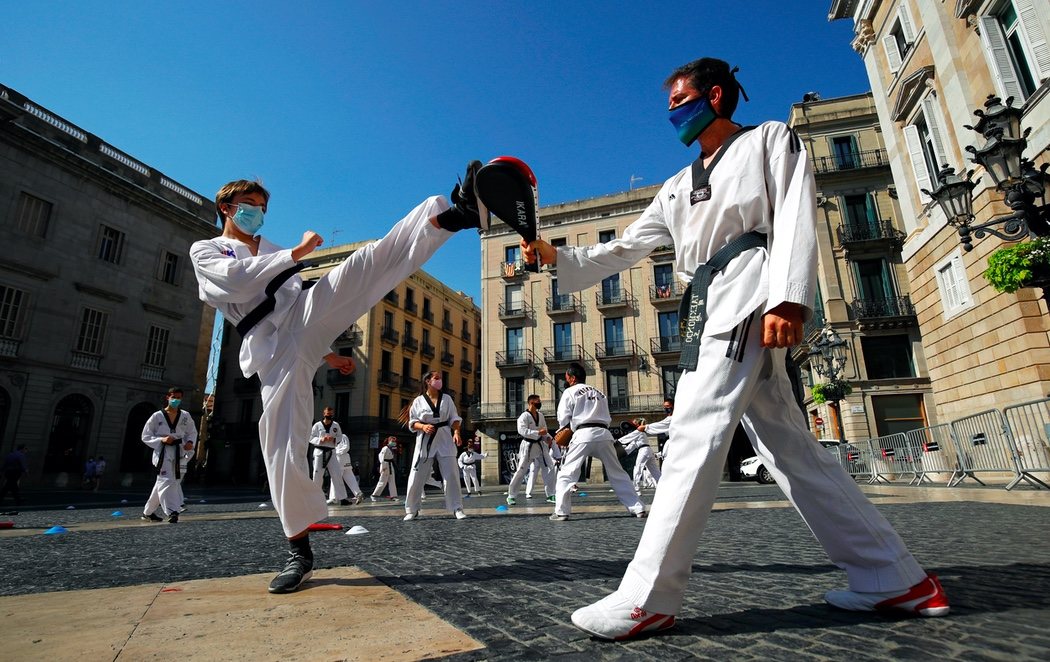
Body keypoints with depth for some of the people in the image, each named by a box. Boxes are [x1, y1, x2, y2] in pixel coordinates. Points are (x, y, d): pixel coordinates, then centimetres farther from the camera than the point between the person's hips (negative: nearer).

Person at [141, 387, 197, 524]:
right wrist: (161, 440, -16)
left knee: (161, 483, 14)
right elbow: (145, 437, 1)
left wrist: (190, 442, -4)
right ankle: (171, 512, -21)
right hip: (163, 453, -4)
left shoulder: (185, 416, 6)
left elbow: (192, 432, 17)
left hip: (178, 453, 4)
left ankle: (148, 512, 30)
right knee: (167, 480, -18)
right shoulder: (157, 416, -3)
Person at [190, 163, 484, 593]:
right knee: (282, 443, -11)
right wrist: (297, 252, -9)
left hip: (308, 314, 4)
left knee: (371, 259, -20)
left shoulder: (272, 252, 31)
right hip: (273, 349, -3)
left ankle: (459, 213, -39)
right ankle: (300, 551, 4)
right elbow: (237, 280, -8)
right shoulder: (204, 251, 16)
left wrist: (328, 355, 23)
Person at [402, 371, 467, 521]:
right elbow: (412, 422, 4)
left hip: (444, 439, 1)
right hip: (425, 440, -1)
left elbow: (454, 418, 6)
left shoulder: (447, 398, 7)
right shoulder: (418, 400, 2)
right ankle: (411, 510, 17)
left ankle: (457, 509, 7)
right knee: (417, 476, 1)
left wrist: (456, 432, -11)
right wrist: (423, 426, -16)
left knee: (451, 474, -2)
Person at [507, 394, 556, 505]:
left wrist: (548, 438, -5)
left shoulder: (540, 415, 7)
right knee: (521, 471, -3)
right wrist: (538, 433, -28)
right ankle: (511, 495, 11)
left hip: (540, 445, 6)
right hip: (528, 446, -6)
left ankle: (550, 495, 11)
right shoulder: (524, 416, -14)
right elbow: (522, 431, -25)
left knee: (549, 468, 1)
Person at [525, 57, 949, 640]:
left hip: (749, 295, -7)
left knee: (696, 432, -18)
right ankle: (894, 579, 15)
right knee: (786, 444, 5)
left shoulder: (770, 139, 14)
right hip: (711, 307, 8)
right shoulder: (678, 188, 30)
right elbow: (624, 249, 24)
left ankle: (647, 598, -15)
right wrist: (558, 257, 13)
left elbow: (795, 216, -3)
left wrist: (788, 297, -19)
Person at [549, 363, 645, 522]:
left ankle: (561, 511, -2)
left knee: (566, 473, 4)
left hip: (583, 435, -5)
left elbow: (563, 419, 4)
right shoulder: (599, 393, 24)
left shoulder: (570, 392, 7)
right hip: (604, 433, 5)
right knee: (618, 474, 15)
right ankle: (637, 507, 15)